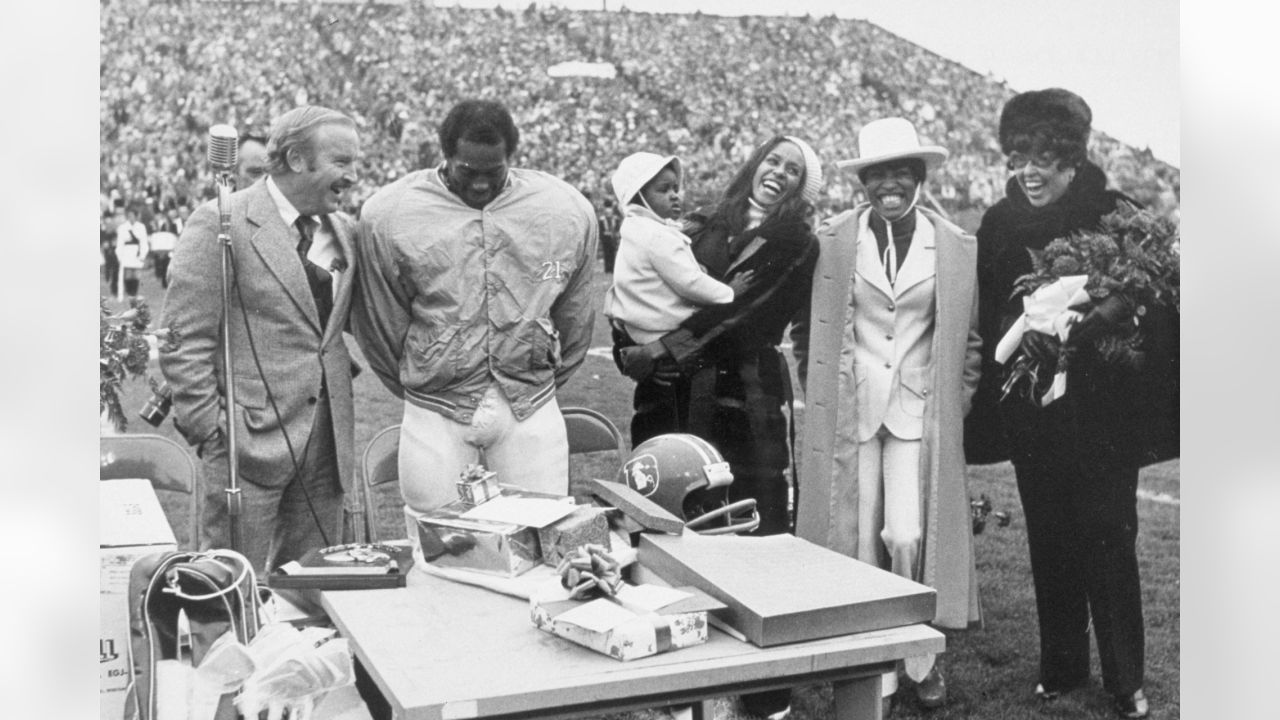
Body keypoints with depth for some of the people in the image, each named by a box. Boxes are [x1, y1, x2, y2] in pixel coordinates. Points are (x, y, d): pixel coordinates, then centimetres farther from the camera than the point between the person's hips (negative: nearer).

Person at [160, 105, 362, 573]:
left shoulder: (345, 232, 12)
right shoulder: (220, 224, -8)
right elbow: (185, 340, -9)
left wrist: (335, 376, 6)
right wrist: (208, 428, -12)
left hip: (327, 444, 6)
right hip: (250, 437, -6)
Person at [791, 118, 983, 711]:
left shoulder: (956, 248, 1)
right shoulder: (831, 241, -1)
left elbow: (970, 337, 10)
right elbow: (806, 329, 9)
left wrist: (954, 406, 4)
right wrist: (820, 397, 7)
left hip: (919, 414, 0)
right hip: (849, 411, 1)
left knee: (907, 539, -9)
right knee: (860, 542, 3)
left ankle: (922, 656, 15)